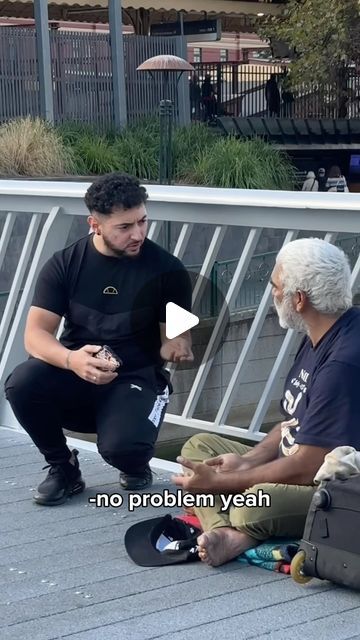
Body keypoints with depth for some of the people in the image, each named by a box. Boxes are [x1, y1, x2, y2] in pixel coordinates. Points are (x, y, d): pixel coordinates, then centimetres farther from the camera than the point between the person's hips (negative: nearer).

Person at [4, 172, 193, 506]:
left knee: (121, 447, -34)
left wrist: (176, 347, -29)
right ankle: (63, 467, -2)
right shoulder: (64, 264, -4)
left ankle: (135, 465, 8)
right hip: (74, 377, 2)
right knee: (22, 382, -30)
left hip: (135, 380, -2)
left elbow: (172, 338, -2)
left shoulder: (166, 270, -6)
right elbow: (35, 334, -10)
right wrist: (71, 359, -33)